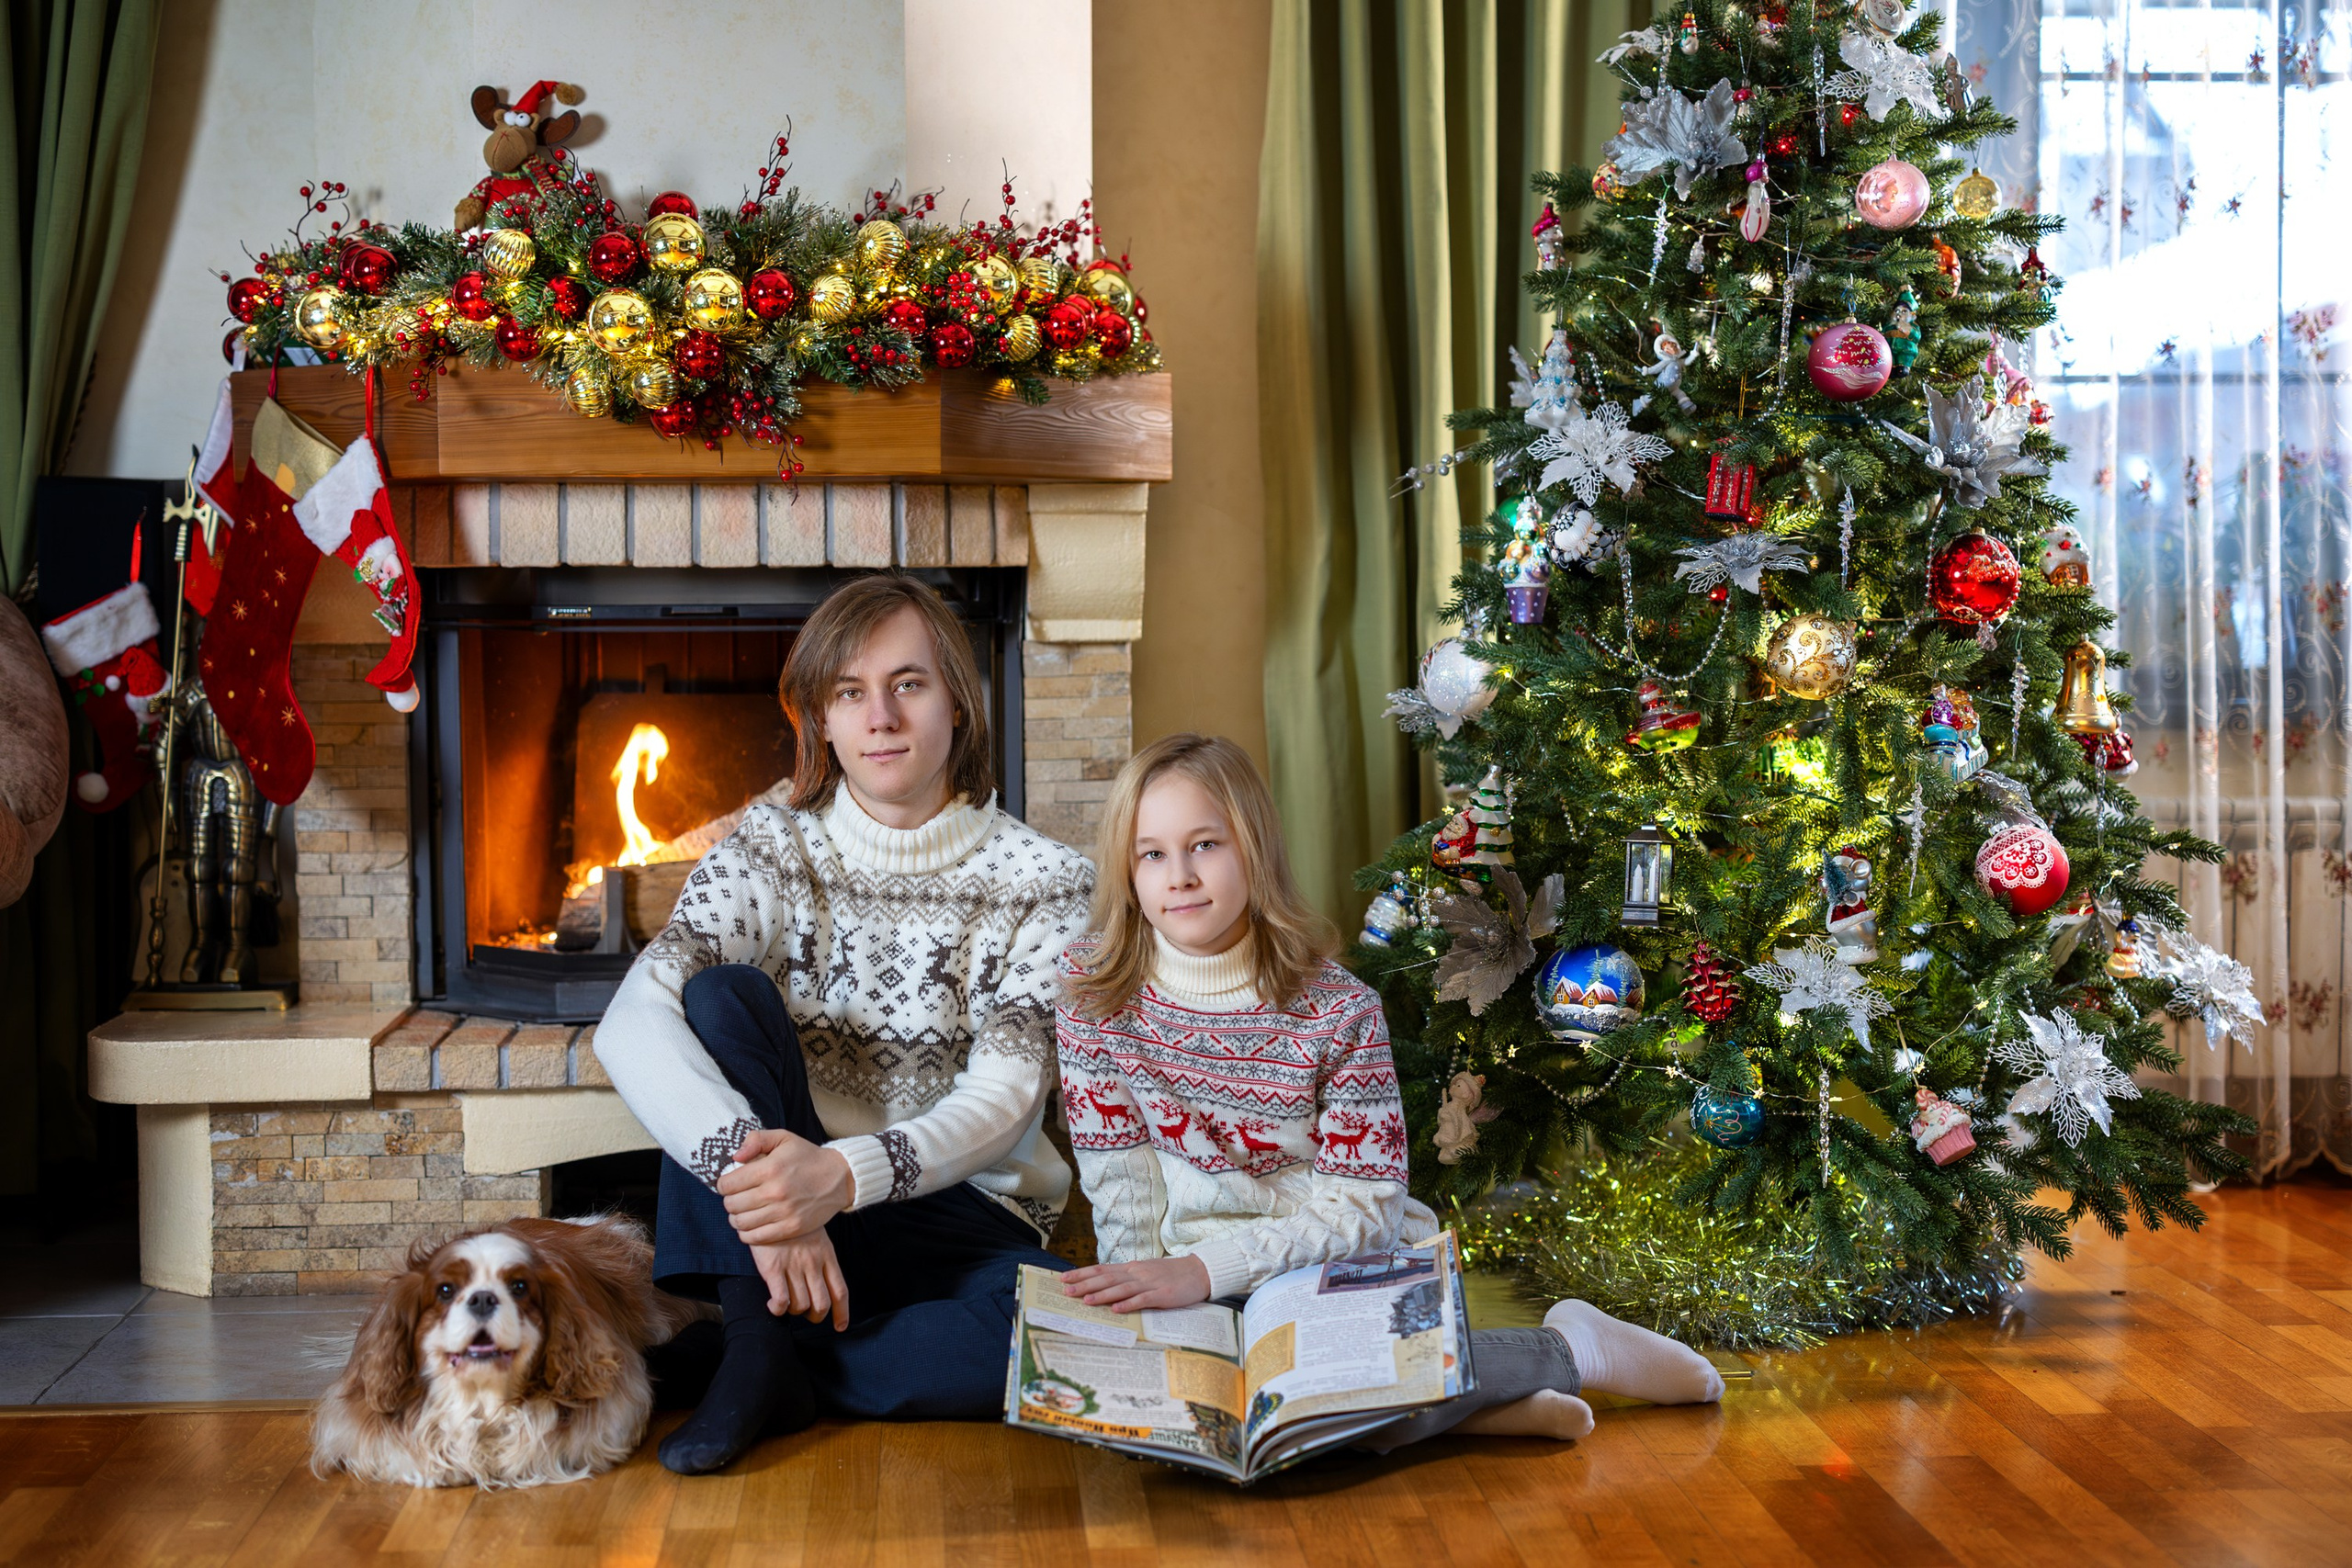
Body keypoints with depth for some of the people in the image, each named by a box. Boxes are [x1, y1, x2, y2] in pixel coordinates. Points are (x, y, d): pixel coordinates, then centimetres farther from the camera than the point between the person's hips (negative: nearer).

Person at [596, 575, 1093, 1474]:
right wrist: (756, 1175, -34)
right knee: (727, 995, -23)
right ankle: (757, 1354, -28)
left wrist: (845, 1173, -33)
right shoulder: (772, 853, 0)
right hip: (785, 1204, 1)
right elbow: (631, 1027, -16)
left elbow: (1003, 1098, -13)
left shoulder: (1043, 883, -2)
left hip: (960, 1221, -1)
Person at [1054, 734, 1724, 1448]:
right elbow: (1120, 1182, -2)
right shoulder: (1096, 989, -4)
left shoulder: (1336, 1010, -10)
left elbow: (1359, 1212, -13)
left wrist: (1205, 1270, -23)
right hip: (1203, 1305, 3)